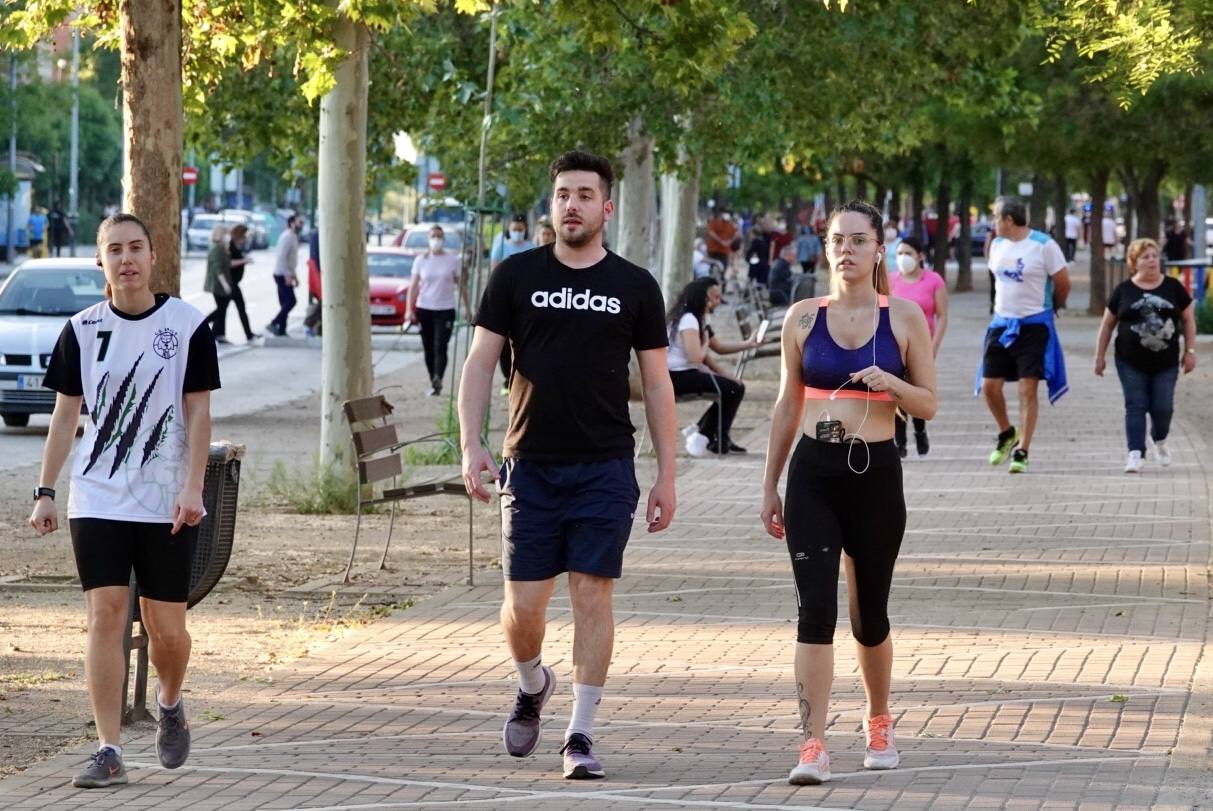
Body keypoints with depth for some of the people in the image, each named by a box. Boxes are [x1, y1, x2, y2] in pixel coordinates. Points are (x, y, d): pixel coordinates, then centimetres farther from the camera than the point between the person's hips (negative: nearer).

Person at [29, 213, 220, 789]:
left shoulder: (187, 325, -2)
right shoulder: (82, 330, 3)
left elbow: (198, 413, -2)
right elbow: (65, 415, 6)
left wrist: (192, 488, -11)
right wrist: (45, 492, 1)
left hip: (167, 504, -1)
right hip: (96, 500, 1)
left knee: (165, 628, 3)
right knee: (105, 615, -8)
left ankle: (170, 705, 35)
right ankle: (108, 751, -7)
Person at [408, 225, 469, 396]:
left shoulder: (452, 259, 3)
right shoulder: (421, 260, 6)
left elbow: (460, 285, 7)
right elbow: (413, 286, 3)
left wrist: (467, 307, 4)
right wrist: (410, 309, -5)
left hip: (445, 309, -2)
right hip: (424, 309, 2)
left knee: (440, 347, -15)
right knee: (428, 349, 4)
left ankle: (437, 379, -28)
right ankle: (434, 383, 13)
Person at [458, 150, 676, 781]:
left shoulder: (634, 287, 5)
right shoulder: (517, 276, 4)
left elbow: (657, 384, 8)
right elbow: (480, 363, 4)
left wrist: (666, 476, 3)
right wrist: (471, 446, -9)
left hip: (605, 468, 0)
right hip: (531, 466, 0)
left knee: (592, 595, -5)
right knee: (523, 603, -1)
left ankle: (580, 734, 1)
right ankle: (532, 686, 31)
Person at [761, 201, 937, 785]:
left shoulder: (904, 318, 0)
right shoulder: (803, 318, 5)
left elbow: (928, 405, 3)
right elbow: (788, 406, 11)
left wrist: (892, 385, -18)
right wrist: (769, 485, 11)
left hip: (875, 474, -1)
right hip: (813, 473, 1)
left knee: (869, 615, 10)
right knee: (815, 609, -10)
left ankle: (878, 722, 34)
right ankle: (814, 745, -11)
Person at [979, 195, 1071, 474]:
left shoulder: (1044, 245, -12)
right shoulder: (997, 245, 7)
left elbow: (1063, 284, -4)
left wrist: (1048, 308, 10)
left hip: (1034, 326, -6)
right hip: (1001, 323, 6)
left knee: (1028, 390, -4)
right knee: (989, 385, 1)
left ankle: (1021, 451, 1)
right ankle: (1007, 434, 25)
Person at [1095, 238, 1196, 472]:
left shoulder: (1173, 287, 4)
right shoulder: (1124, 290, 2)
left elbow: (1188, 319, 10)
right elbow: (1107, 324, 8)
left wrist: (1190, 351, 3)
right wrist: (1100, 356, 7)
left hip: (1166, 362, 1)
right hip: (1131, 363, -1)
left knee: (1162, 407, 2)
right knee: (1135, 407, -4)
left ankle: (1160, 440, 31)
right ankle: (1136, 454, -5)